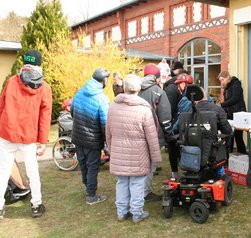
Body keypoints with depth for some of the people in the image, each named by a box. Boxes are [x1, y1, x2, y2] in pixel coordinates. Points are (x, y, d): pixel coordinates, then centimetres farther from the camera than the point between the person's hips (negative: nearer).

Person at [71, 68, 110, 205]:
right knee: (92, 167, 9)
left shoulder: (79, 92, -2)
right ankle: (91, 196, 21)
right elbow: (105, 123, -21)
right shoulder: (102, 99, -23)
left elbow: (72, 111, 10)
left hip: (77, 137, 6)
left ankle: (88, 186, 43)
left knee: (83, 164, 22)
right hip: (92, 140, -6)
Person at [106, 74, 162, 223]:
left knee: (121, 183, 15)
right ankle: (137, 214, 21)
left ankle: (122, 212, 27)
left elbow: (108, 133, 9)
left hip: (118, 154, 4)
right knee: (137, 184, 9)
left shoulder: (113, 107, -1)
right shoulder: (144, 109, -15)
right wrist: (156, 157, 0)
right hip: (138, 156, -4)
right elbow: (152, 137, -11)